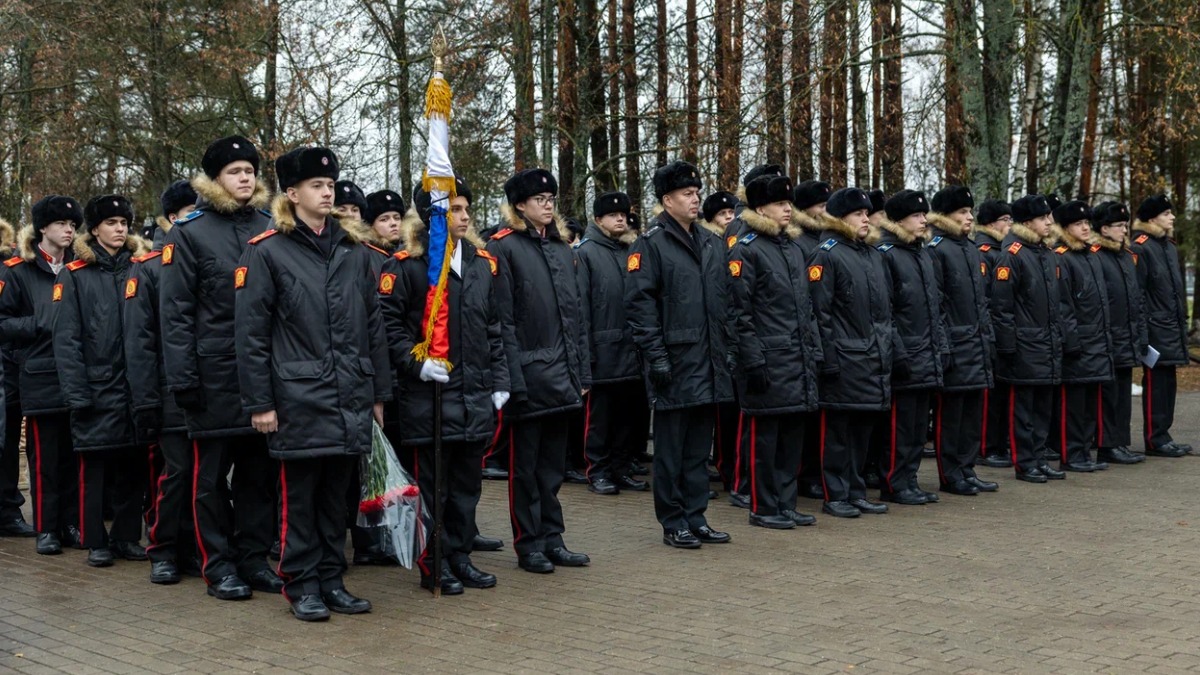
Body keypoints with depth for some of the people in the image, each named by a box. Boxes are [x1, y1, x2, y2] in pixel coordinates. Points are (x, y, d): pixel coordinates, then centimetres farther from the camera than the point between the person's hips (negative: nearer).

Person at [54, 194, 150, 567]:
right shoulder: (75, 275, 1)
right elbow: (66, 338, -5)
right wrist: (76, 392, -12)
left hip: (135, 386, 3)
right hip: (96, 387, -3)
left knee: (133, 466, 6)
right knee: (94, 466, 2)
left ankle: (127, 536, 18)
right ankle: (96, 542, 12)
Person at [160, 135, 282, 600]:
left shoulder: (270, 227, 10)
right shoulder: (188, 232, -1)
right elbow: (175, 311, -5)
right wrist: (182, 378, -11)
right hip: (215, 374, -3)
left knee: (260, 469, 9)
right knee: (212, 474, 4)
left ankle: (254, 558, 19)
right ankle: (219, 566, 14)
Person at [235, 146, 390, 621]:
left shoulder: (353, 251, 12)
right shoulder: (266, 252, -3)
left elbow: (374, 326, 14)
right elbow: (250, 333, -6)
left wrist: (379, 394, 11)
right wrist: (259, 403, -9)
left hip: (350, 398, 5)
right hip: (298, 398, -4)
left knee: (336, 494, 11)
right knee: (299, 496, 4)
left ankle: (332, 581, 22)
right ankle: (302, 586, 15)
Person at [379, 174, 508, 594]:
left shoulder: (483, 263, 11)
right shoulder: (406, 264, -6)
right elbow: (388, 323, -8)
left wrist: (499, 381, 10)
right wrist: (415, 363, -18)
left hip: (476, 394, 6)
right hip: (428, 394, -5)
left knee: (467, 481, 12)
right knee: (432, 482, 2)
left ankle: (461, 556, 24)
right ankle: (434, 564, 13)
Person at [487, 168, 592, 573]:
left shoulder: (562, 248, 15)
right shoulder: (504, 248, -5)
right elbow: (503, 320, -10)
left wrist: (582, 373, 11)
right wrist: (513, 379, -16)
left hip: (562, 377, 6)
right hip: (528, 374, -6)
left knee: (553, 463, 13)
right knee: (525, 465, 3)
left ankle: (552, 540, 20)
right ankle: (528, 545, 12)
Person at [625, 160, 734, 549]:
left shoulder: (712, 244, 15)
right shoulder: (650, 245, -7)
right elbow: (639, 304, -12)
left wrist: (728, 349, 13)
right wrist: (656, 355, -16)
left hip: (710, 366, 7)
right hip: (675, 364, -7)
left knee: (700, 447, 12)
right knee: (671, 448, 2)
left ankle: (696, 517, 21)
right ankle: (673, 523, 11)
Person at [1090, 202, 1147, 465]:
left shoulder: (1129, 257, 15)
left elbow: (1137, 300, 19)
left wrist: (1142, 336, 15)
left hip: (1128, 342, 8)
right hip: (1108, 342, -8)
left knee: (1123, 393, 12)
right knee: (1108, 394, -2)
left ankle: (1121, 442, 18)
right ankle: (1107, 446, 4)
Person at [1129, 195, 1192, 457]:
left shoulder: (1170, 246, 16)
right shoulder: (1140, 248, -12)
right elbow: (1136, 292, -15)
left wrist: (1182, 322, 18)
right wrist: (1142, 328, -18)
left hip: (1172, 328, 9)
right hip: (1155, 328, -9)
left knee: (1168, 382, 11)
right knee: (1156, 382, -4)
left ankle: (1163, 435, 18)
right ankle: (1155, 439, 1)